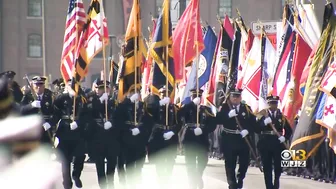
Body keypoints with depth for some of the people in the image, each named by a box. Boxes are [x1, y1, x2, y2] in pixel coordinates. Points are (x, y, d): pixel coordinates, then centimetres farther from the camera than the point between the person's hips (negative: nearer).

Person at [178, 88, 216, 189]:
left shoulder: (206, 109, 8)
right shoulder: (187, 108, 5)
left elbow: (213, 124, -1)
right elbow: (179, 114, -18)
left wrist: (202, 130, -17)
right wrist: (193, 103, -21)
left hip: (203, 141, 1)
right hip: (189, 140, -1)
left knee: (202, 162, 2)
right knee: (190, 164, -1)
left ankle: (198, 177, 29)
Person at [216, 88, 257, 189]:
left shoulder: (246, 108, 8)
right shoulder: (224, 107, 0)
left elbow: (253, 123, 5)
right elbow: (218, 120, -13)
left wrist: (247, 130, -13)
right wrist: (228, 115, -26)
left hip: (244, 140, 2)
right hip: (229, 140, -2)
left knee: (245, 162, 2)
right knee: (230, 165, -1)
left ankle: (240, 179, 29)